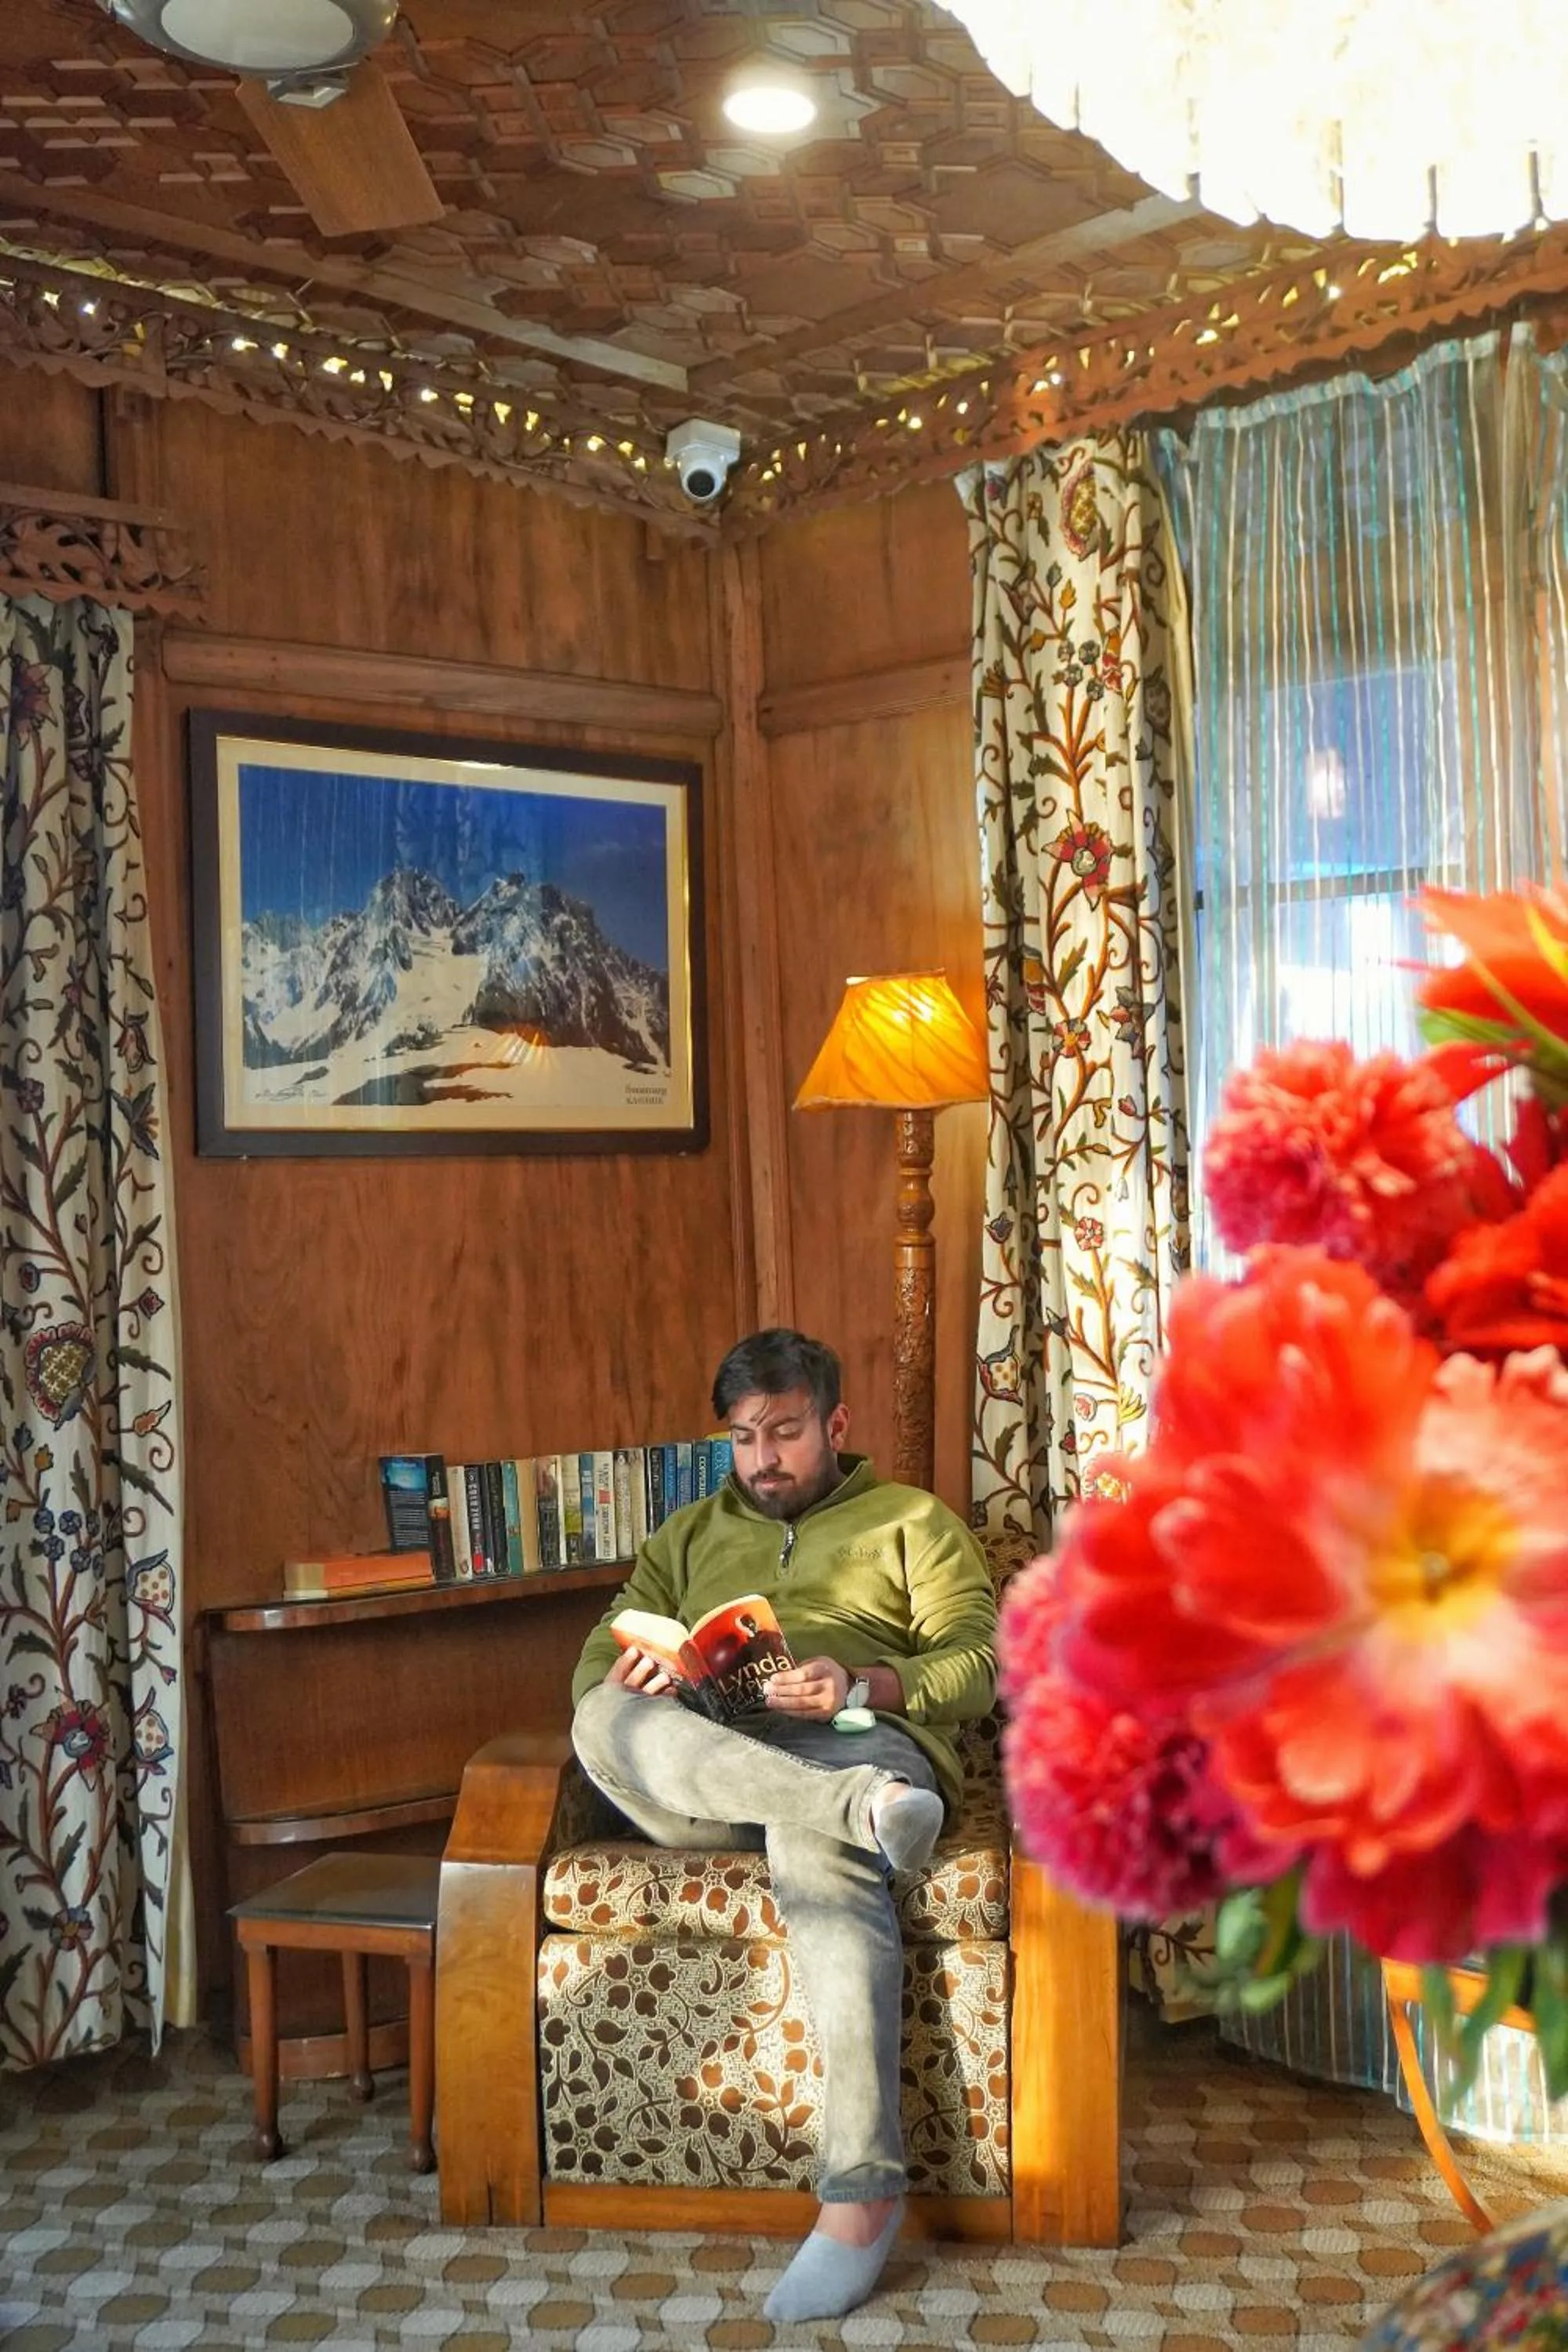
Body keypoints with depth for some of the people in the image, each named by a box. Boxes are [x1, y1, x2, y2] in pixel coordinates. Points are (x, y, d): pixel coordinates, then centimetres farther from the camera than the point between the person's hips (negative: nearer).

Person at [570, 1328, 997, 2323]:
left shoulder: (912, 1520, 21)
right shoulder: (691, 1535, 31)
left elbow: (980, 1662, 7)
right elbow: (596, 1661, 20)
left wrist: (861, 1685, -14)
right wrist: (627, 1680, -7)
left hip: (856, 1739, -3)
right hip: (702, 1768, 3)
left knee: (816, 1845, -40)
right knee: (604, 1722, -31)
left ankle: (862, 2192, -40)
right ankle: (864, 1810, -44)